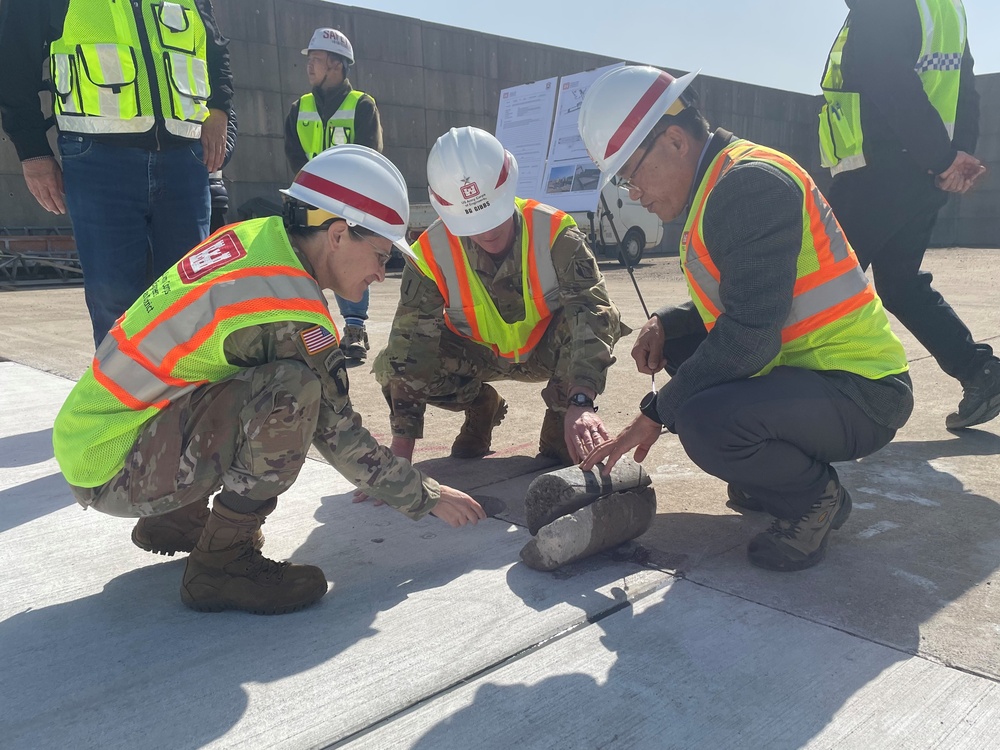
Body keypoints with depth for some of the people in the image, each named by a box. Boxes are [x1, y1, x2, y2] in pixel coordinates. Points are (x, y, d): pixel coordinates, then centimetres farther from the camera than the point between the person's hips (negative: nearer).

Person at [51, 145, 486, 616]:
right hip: (109, 470, -9)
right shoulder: (288, 311, -24)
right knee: (292, 389, -25)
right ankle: (221, 564, -10)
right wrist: (426, 496, -2)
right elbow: (337, 434, -15)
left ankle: (175, 517, 18)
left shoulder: (255, 237, 0)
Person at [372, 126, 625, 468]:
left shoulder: (553, 232, -29)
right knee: (392, 366, -23)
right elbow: (411, 341, -24)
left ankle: (560, 419, -7)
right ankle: (481, 407, 8)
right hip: (479, 356, 2)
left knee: (600, 317, -34)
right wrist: (402, 446, -29)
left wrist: (580, 402, -54)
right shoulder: (431, 253, -24)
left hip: (548, 351, -1)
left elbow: (591, 314, -38)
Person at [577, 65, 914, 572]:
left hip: (861, 395, -10)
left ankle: (814, 496, -2)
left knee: (705, 421, -33)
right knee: (677, 345, 16)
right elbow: (730, 304, 20)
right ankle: (778, 467, 17)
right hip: (804, 368, 10)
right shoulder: (719, 185, 11)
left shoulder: (751, 183, -20)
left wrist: (656, 413, -18)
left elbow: (750, 334, -27)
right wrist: (665, 324, 1)